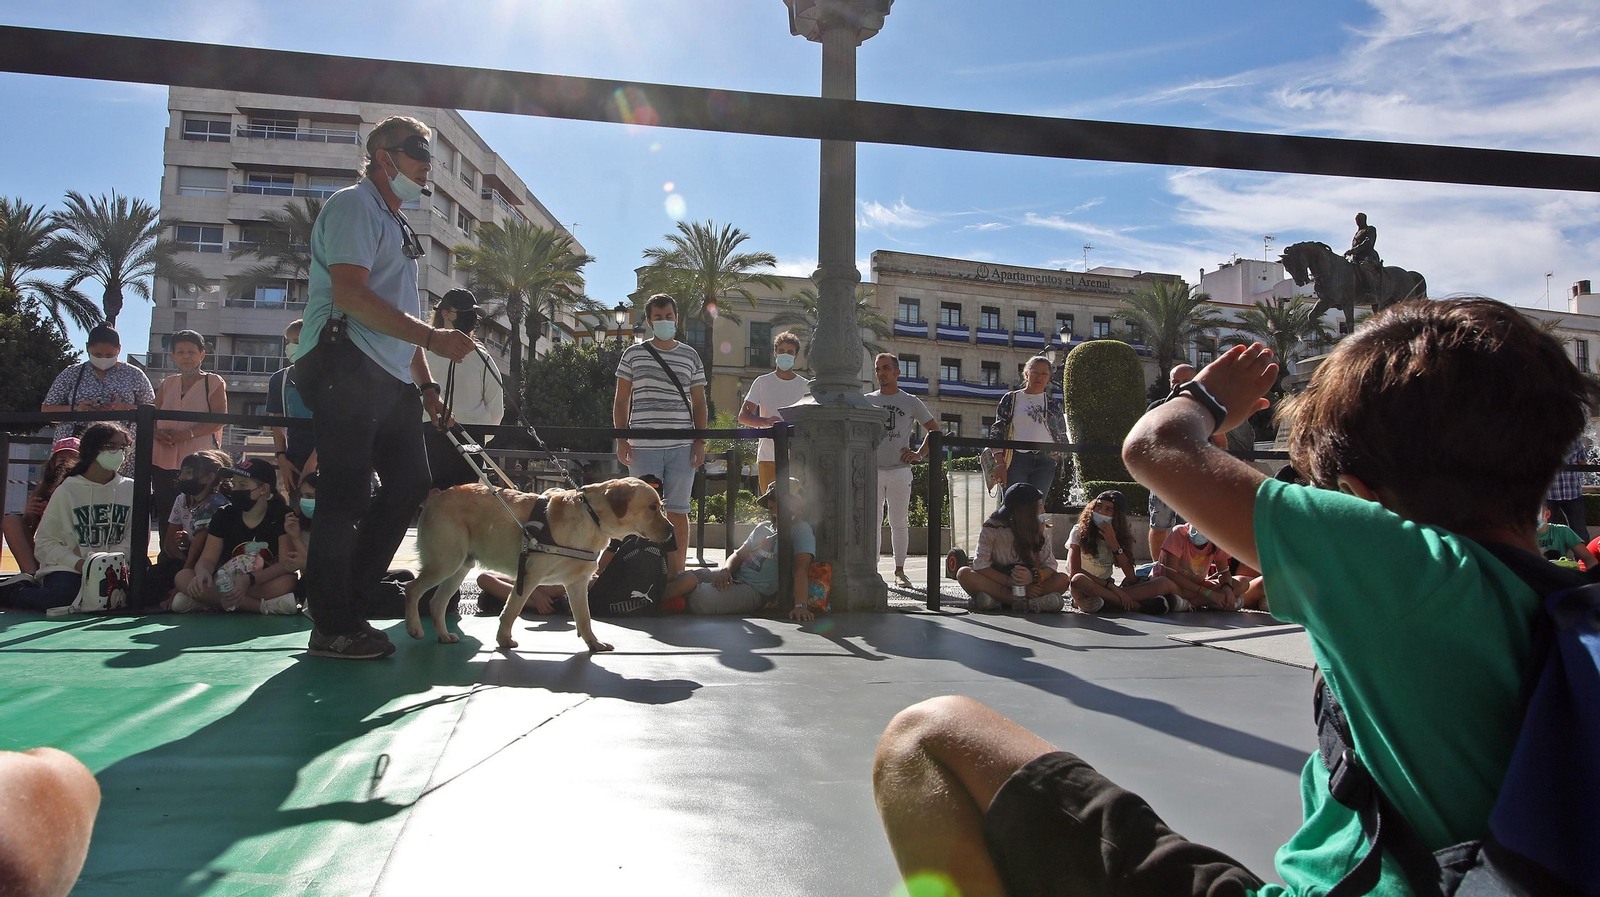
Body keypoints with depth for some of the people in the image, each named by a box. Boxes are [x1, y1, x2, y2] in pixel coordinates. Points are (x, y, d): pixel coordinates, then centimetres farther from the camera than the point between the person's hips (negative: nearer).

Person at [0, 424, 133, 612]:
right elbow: (44, 542, -1)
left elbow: (134, 536, 1)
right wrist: (78, 563, -17)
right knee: (62, 594, -36)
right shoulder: (67, 490, 3)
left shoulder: (130, 489, 9)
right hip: (66, 569, -2)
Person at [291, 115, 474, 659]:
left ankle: (359, 589, 23)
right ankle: (334, 627, -1)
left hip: (390, 378, 10)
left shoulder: (397, 222, 28)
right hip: (345, 368, -10)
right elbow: (351, 295, -17)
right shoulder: (355, 205, -3)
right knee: (347, 495, -8)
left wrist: (426, 384, 20)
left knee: (410, 481, 11)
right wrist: (432, 338, -20)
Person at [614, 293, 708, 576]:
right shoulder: (633, 354, 8)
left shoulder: (690, 356, 12)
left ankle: (676, 575, 9)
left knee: (678, 511, 2)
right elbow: (621, 401, 9)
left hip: (681, 447, 1)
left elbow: (698, 402, 13)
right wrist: (621, 439, 0)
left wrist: (700, 441, 4)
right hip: (643, 447, -1)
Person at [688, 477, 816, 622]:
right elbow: (739, 554, 17)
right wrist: (725, 570, -8)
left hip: (755, 591, -7)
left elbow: (801, 568, -17)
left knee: (701, 597, -29)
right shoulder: (762, 527, 19)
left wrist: (800, 605, -31)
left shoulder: (801, 530, -4)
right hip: (734, 577, 7)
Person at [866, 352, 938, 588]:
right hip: (873, 470, 1)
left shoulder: (910, 402, 7)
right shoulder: (867, 401, 10)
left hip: (900, 470, -1)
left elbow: (934, 429, 12)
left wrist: (920, 454, 2)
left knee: (899, 523, 2)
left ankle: (900, 571, 10)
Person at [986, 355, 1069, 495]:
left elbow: (1062, 437, 23)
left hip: (1045, 463, 3)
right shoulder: (1011, 399, 9)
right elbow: (997, 431, 2)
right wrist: (999, 463, -8)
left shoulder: (1054, 404, 18)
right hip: (1017, 460, -3)